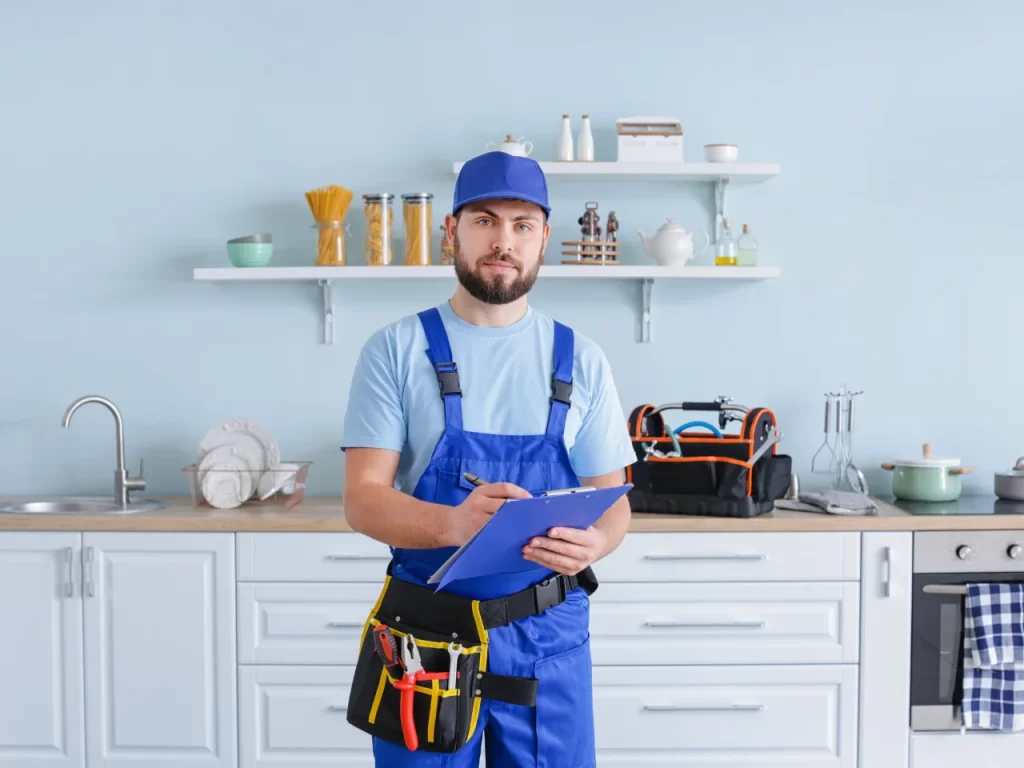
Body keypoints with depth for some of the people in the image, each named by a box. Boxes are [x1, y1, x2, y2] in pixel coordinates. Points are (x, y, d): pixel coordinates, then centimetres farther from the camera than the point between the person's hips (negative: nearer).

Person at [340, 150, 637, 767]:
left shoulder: (581, 360, 3)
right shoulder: (397, 350, -3)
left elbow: (612, 502, 4)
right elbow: (364, 501, -9)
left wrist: (593, 543, -20)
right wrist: (453, 523, -30)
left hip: (549, 633, 2)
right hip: (426, 632, -1)